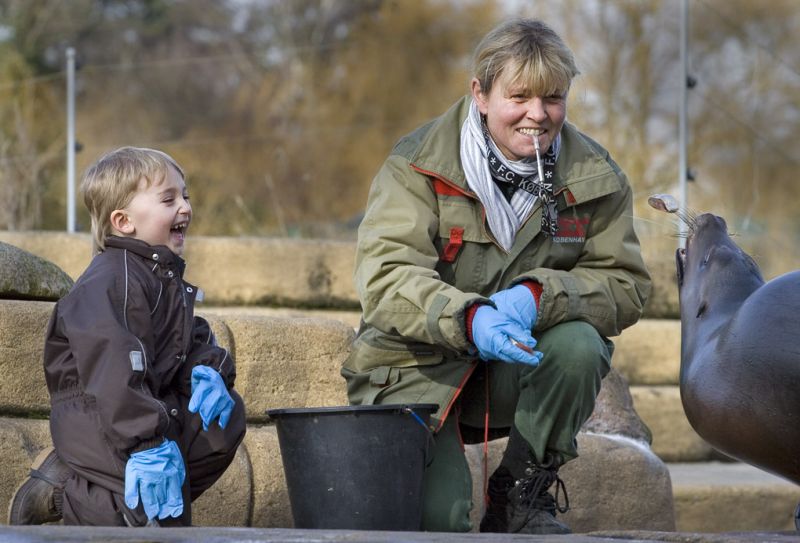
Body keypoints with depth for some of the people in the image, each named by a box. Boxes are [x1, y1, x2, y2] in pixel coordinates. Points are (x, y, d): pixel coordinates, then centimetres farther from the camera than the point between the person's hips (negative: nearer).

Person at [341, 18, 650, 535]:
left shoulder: (595, 176, -3)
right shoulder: (418, 166, -12)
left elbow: (625, 284, -8)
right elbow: (384, 279, -23)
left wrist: (538, 297, -29)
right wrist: (468, 318, -42)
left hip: (516, 367, 3)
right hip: (419, 371, -3)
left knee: (580, 346, -30)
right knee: (437, 519, -22)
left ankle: (523, 494, -7)